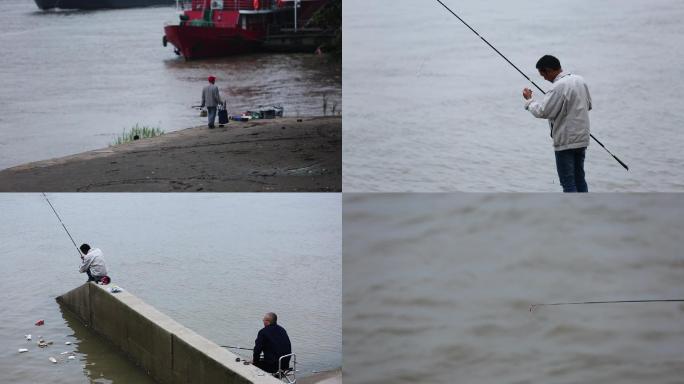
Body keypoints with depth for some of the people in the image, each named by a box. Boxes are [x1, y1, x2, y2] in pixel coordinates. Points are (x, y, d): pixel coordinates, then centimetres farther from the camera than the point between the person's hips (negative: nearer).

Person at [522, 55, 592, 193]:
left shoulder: (559, 87, -20)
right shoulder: (580, 80, 6)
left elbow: (542, 112, -19)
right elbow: (589, 105, 17)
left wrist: (529, 100, -3)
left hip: (565, 142, -8)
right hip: (582, 139, 8)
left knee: (568, 182, -3)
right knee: (579, 179, 16)